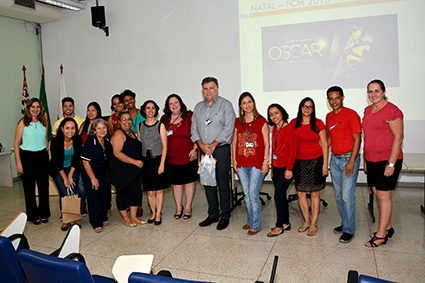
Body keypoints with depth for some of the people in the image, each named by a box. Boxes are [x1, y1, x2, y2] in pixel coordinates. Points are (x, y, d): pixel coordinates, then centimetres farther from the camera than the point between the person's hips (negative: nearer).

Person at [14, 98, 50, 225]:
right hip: (27, 157, -3)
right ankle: (33, 215, 19)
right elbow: (16, 143, -4)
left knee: (44, 186, 8)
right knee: (29, 187, 6)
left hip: (42, 156, 3)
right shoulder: (23, 123, -5)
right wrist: (18, 162, -9)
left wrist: (47, 156, 11)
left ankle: (44, 213, 23)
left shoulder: (44, 122, 6)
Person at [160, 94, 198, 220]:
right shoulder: (164, 119, 6)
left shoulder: (189, 116, -3)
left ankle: (188, 207, 22)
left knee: (189, 180, 7)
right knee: (176, 182, 11)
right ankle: (178, 207, 27)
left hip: (188, 156, -3)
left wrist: (195, 149, -12)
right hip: (172, 157, 3)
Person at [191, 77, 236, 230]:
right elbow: (194, 128, 10)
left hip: (221, 149, -5)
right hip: (204, 150, 5)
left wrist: (213, 145, -15)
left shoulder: (225, 105, -2)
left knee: (223, 184, -1)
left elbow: (228, 128, -11)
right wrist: (201, 145, -6)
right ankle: (213, 215, 23)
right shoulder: (198, 107, 14)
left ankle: (225, 216, 11)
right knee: (208, 184, 11)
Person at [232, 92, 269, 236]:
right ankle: (250, 220, 28)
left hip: (256, 163, -4)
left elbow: (266, 143, -3)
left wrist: (265, 162, -8)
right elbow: (234, 142, 12)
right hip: (242, 164, 5)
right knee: (246, 194, 13)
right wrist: (234, 160, 6)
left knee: (253, 194, -5)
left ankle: (255, 225, 9)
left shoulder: (261, 121, -3)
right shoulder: (237, 122, 9)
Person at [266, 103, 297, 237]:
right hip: (276, 168, 7)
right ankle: (286, 223, 24)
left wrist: (289, 169, -16)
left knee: (278, 196, -6)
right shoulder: (274, 129, 12)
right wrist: (272, 167, 14)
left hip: (285, 168, -7)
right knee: (281, 196, 12)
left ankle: (279, 226, 6)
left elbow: (292, 150, -13)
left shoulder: (289, 128, -10)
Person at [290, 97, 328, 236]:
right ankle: (307, 221, 23)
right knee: (300, 193, 6)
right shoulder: (293, 123, 3)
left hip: (315, 161, -2)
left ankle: (314, 224, 15)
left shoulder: (318, 123, -3)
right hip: (299, 162, 3)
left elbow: (324, 144, -1)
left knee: (315, 194, 3)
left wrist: (325, 163, -5)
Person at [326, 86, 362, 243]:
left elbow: (357, 139, -12)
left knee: (347, 196, -6)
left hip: (349, 158, -7)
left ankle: (349, 230, 6)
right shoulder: (329, 116, 11)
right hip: (334, 159, 7)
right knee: (338, 195, 13)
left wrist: (351, 162, -16)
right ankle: (345, 223, 28)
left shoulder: (351, 115, -9)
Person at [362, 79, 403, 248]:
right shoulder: (368, 110, 11)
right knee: (378, 194, 13)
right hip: (372, 160, 7)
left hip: (387, 161, -7)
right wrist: (365, 159, 16)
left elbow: (398, 137, -14)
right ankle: (388, 228, 29)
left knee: (383, 195, -2)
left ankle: (381, 235, 8)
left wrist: (391, 163, -17)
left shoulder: (392, 110, -12)